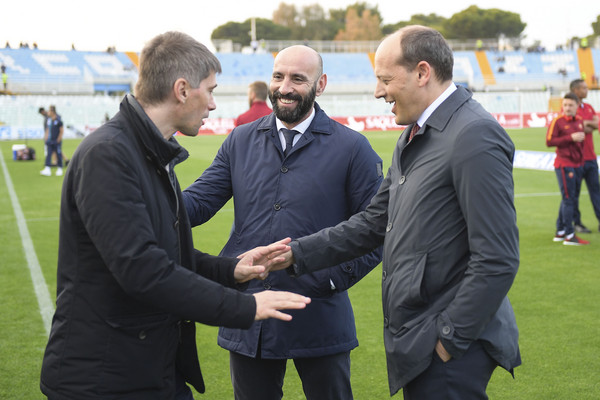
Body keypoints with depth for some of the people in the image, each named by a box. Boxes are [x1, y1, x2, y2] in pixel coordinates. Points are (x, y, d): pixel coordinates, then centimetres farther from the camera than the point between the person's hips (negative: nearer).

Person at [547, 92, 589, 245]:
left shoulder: (579, 121, 11)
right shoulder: (557, 121, -9)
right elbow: (549, 141, -15)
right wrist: (570, 138, -20)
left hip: (577, 165, 8)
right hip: (564, 165, -7)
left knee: (569, 199, 12)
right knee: (568, 199, -8)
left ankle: (560, 232, 22)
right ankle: (569, 236, -5)